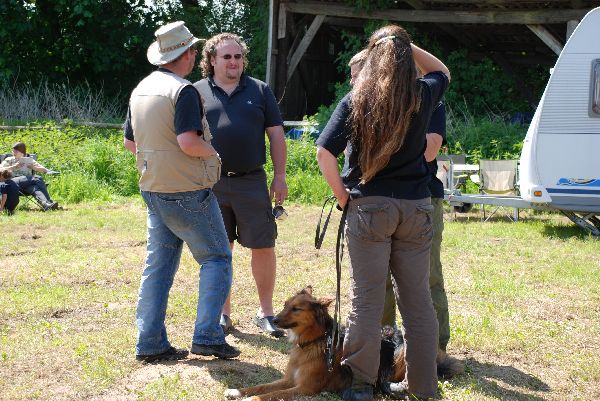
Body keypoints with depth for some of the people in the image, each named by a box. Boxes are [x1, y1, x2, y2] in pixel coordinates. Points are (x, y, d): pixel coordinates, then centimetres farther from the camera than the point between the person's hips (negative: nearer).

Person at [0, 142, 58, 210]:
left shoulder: (29, 160, 26)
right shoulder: (8, 160, 24)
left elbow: (44, 170, 17)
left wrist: (34, 167, -1)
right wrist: (14, 167, -4)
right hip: (13, 182, -2)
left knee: (34, 188, -37)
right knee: (38, 179, -31)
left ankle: (46, 204, -62)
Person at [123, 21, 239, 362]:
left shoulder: (141, 90, 11)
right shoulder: (183, 91, -16)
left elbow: (130, 142, 17)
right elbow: (189, 142, -26)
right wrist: (212, 152, -7)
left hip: (153, 190, 8)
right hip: (189, 193, -8)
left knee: (159, 264, 11)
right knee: (217, 258, 3)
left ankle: (151, 343, 11)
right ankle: (208, 336, -2)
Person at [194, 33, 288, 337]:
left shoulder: (260, 90, 9)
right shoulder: (197, 92, 7)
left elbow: (276, 135, 8)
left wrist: (280, 177, 2)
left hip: (251, 182, 0)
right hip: (210, 184, 0)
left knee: (263, 247, 1)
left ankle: (265, 312, 15)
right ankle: (222, 313, 20)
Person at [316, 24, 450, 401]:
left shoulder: (355, 99, -4)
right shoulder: (423, 96, 1)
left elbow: (324, 151, -10)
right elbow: (442, 71, 25)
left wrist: (343, 195, 1)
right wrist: (407, 45, 16)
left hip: (369, 207, -2)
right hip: (416, 208, 2)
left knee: (367, 299, 4)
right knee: (417, 299, 9)